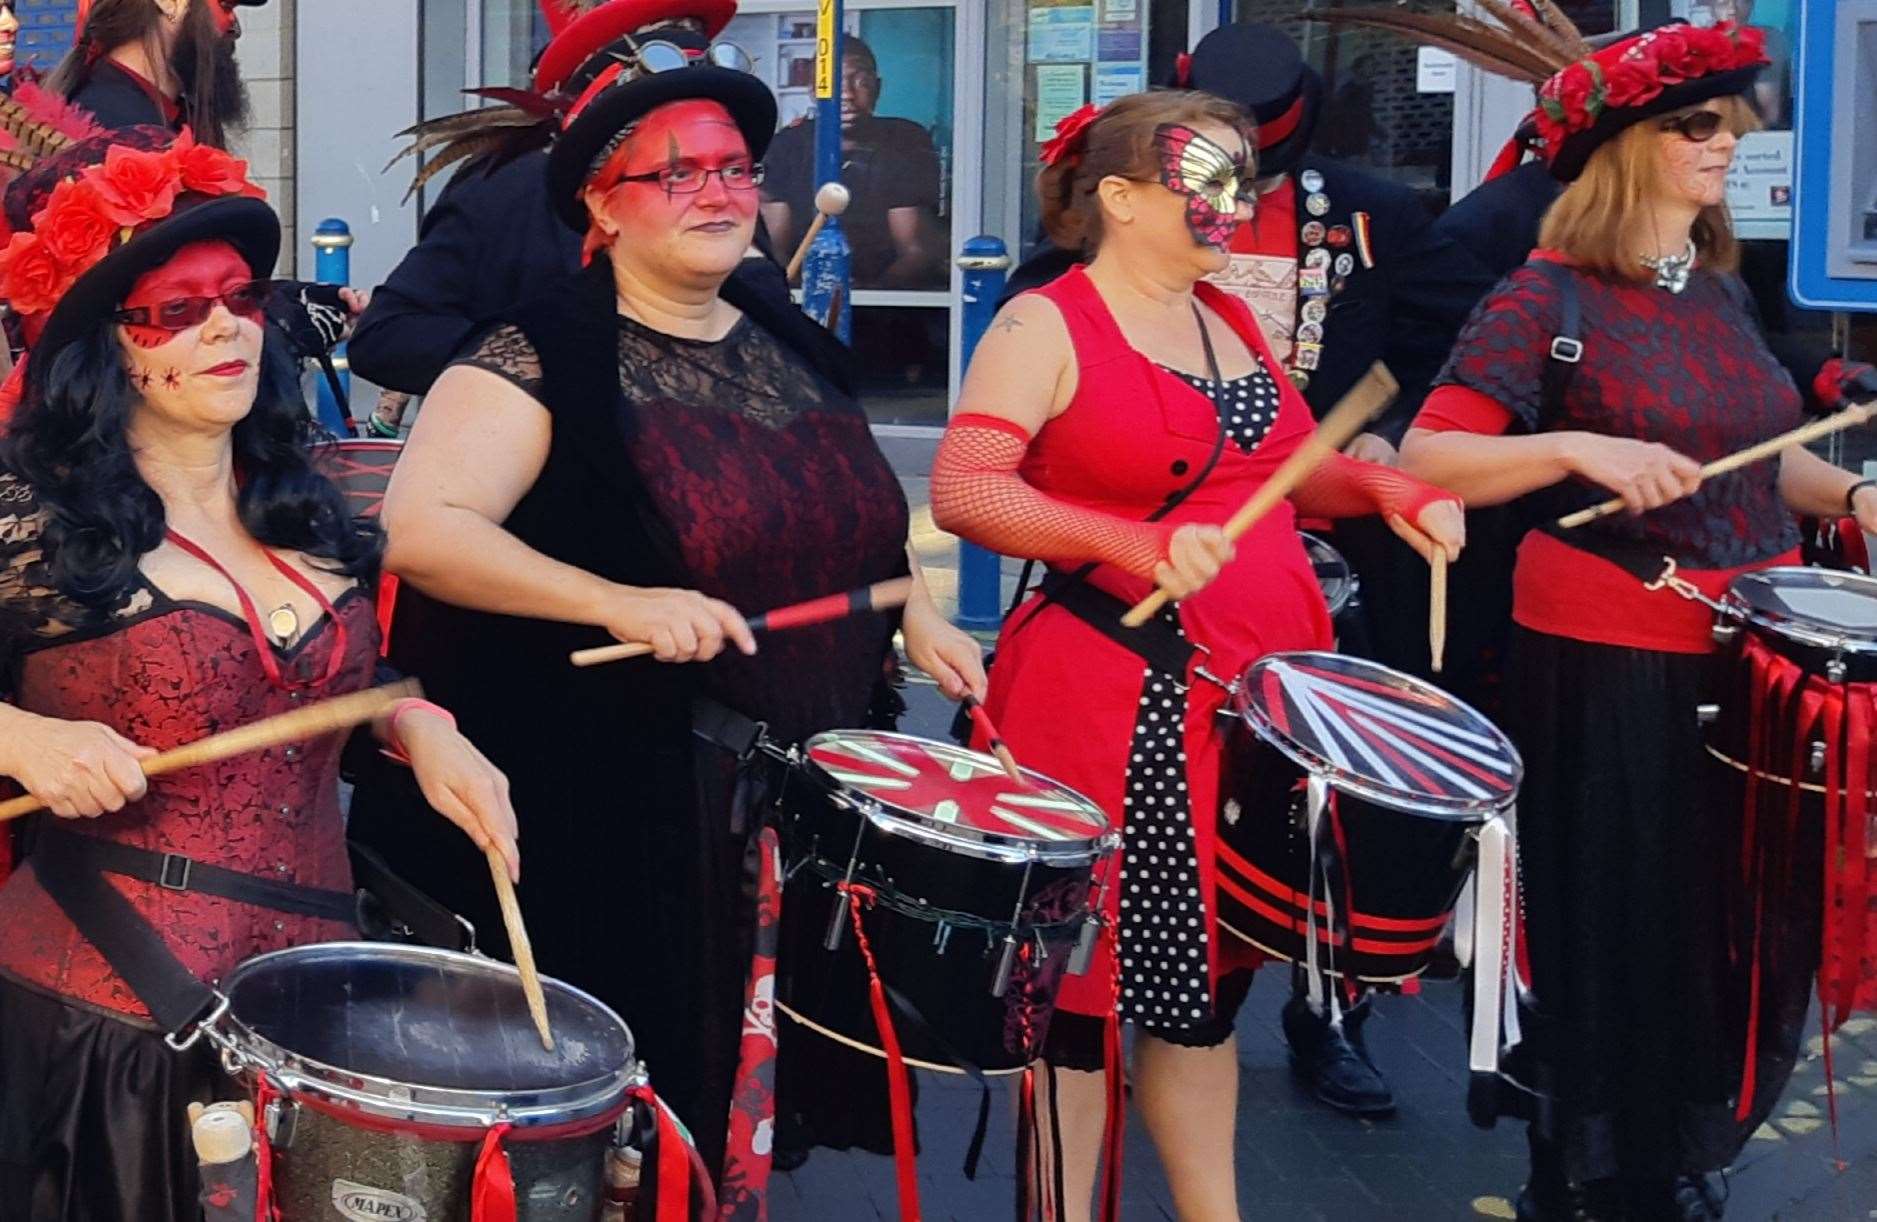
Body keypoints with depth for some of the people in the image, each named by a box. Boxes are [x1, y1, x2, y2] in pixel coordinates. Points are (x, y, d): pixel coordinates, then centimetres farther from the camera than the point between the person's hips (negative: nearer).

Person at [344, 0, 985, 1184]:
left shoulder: (796, 349, 11)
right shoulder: (544, 357, -11)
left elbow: (856, 523, 25)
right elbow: (421, 529, -21)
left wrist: (915, 614, 5)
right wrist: (619, 604, -30)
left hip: (798, 808, 6)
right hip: (605, 821, -6)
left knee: (748, 1075, 13)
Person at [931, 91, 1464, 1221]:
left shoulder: (1232, 319, 14)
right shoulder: (1049, 325, -8)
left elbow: (1284, 474, 24)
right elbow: (963, 491, -19)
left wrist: (1385, 489, 4)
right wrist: (1132, 543, -30)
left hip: (1258, 695, 7)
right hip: (1114, 700, -7)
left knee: (1209, 972, 16)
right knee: (1090, 973, 1)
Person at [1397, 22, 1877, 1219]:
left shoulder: (1723, 291, 10)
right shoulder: (1549, 297, -12)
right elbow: (1426, 459, -18)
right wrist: (1577, 448, -29)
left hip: (1752, 642, 7)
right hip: (1611, 656, -7)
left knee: (1736, 920, 14)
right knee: (1616, 927, 4)